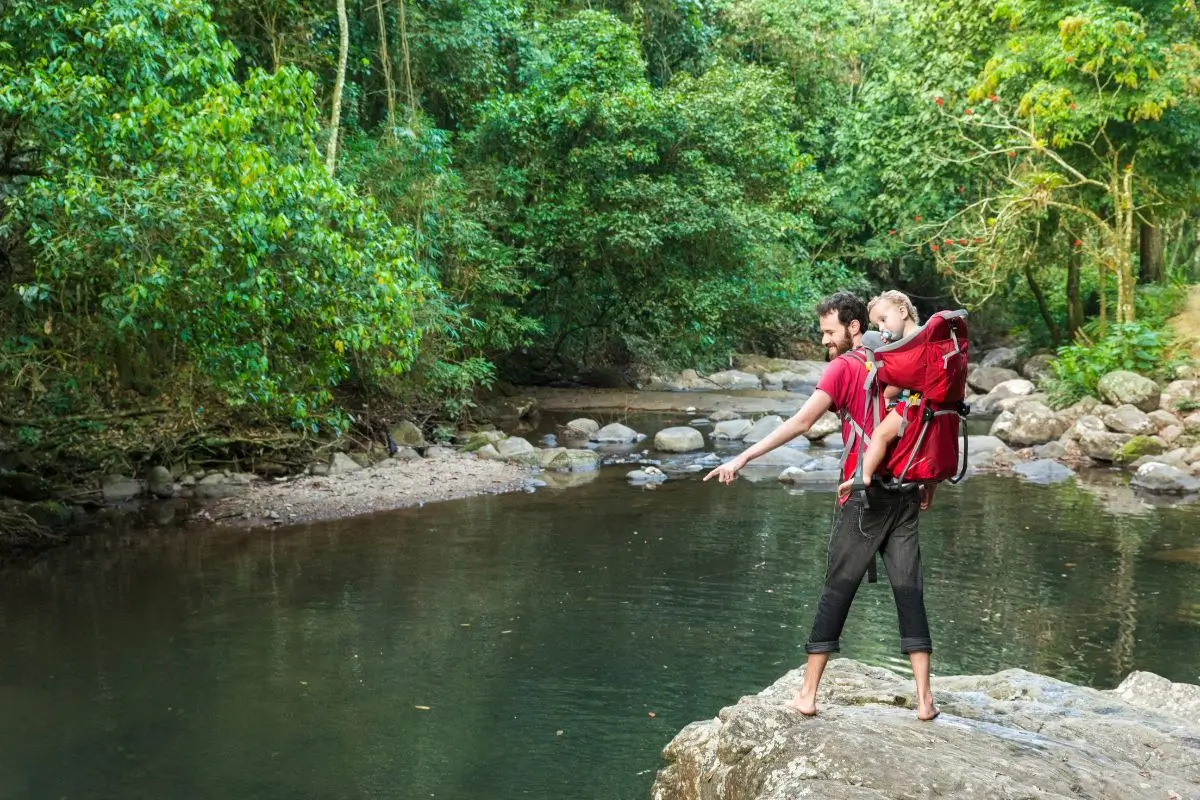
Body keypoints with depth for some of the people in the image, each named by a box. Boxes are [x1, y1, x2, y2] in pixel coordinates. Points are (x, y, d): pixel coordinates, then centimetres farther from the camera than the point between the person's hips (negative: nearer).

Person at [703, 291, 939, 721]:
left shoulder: (844, 367, -8)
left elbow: (801, 421, -17)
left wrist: (744, 457, -18)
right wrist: (925, 483, 20)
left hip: (865, 496, -5)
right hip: (905, 493, 5)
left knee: (836, 590, 2)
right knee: (909, 590, 7)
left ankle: (807, 695, 9)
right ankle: (924, 699, 7)